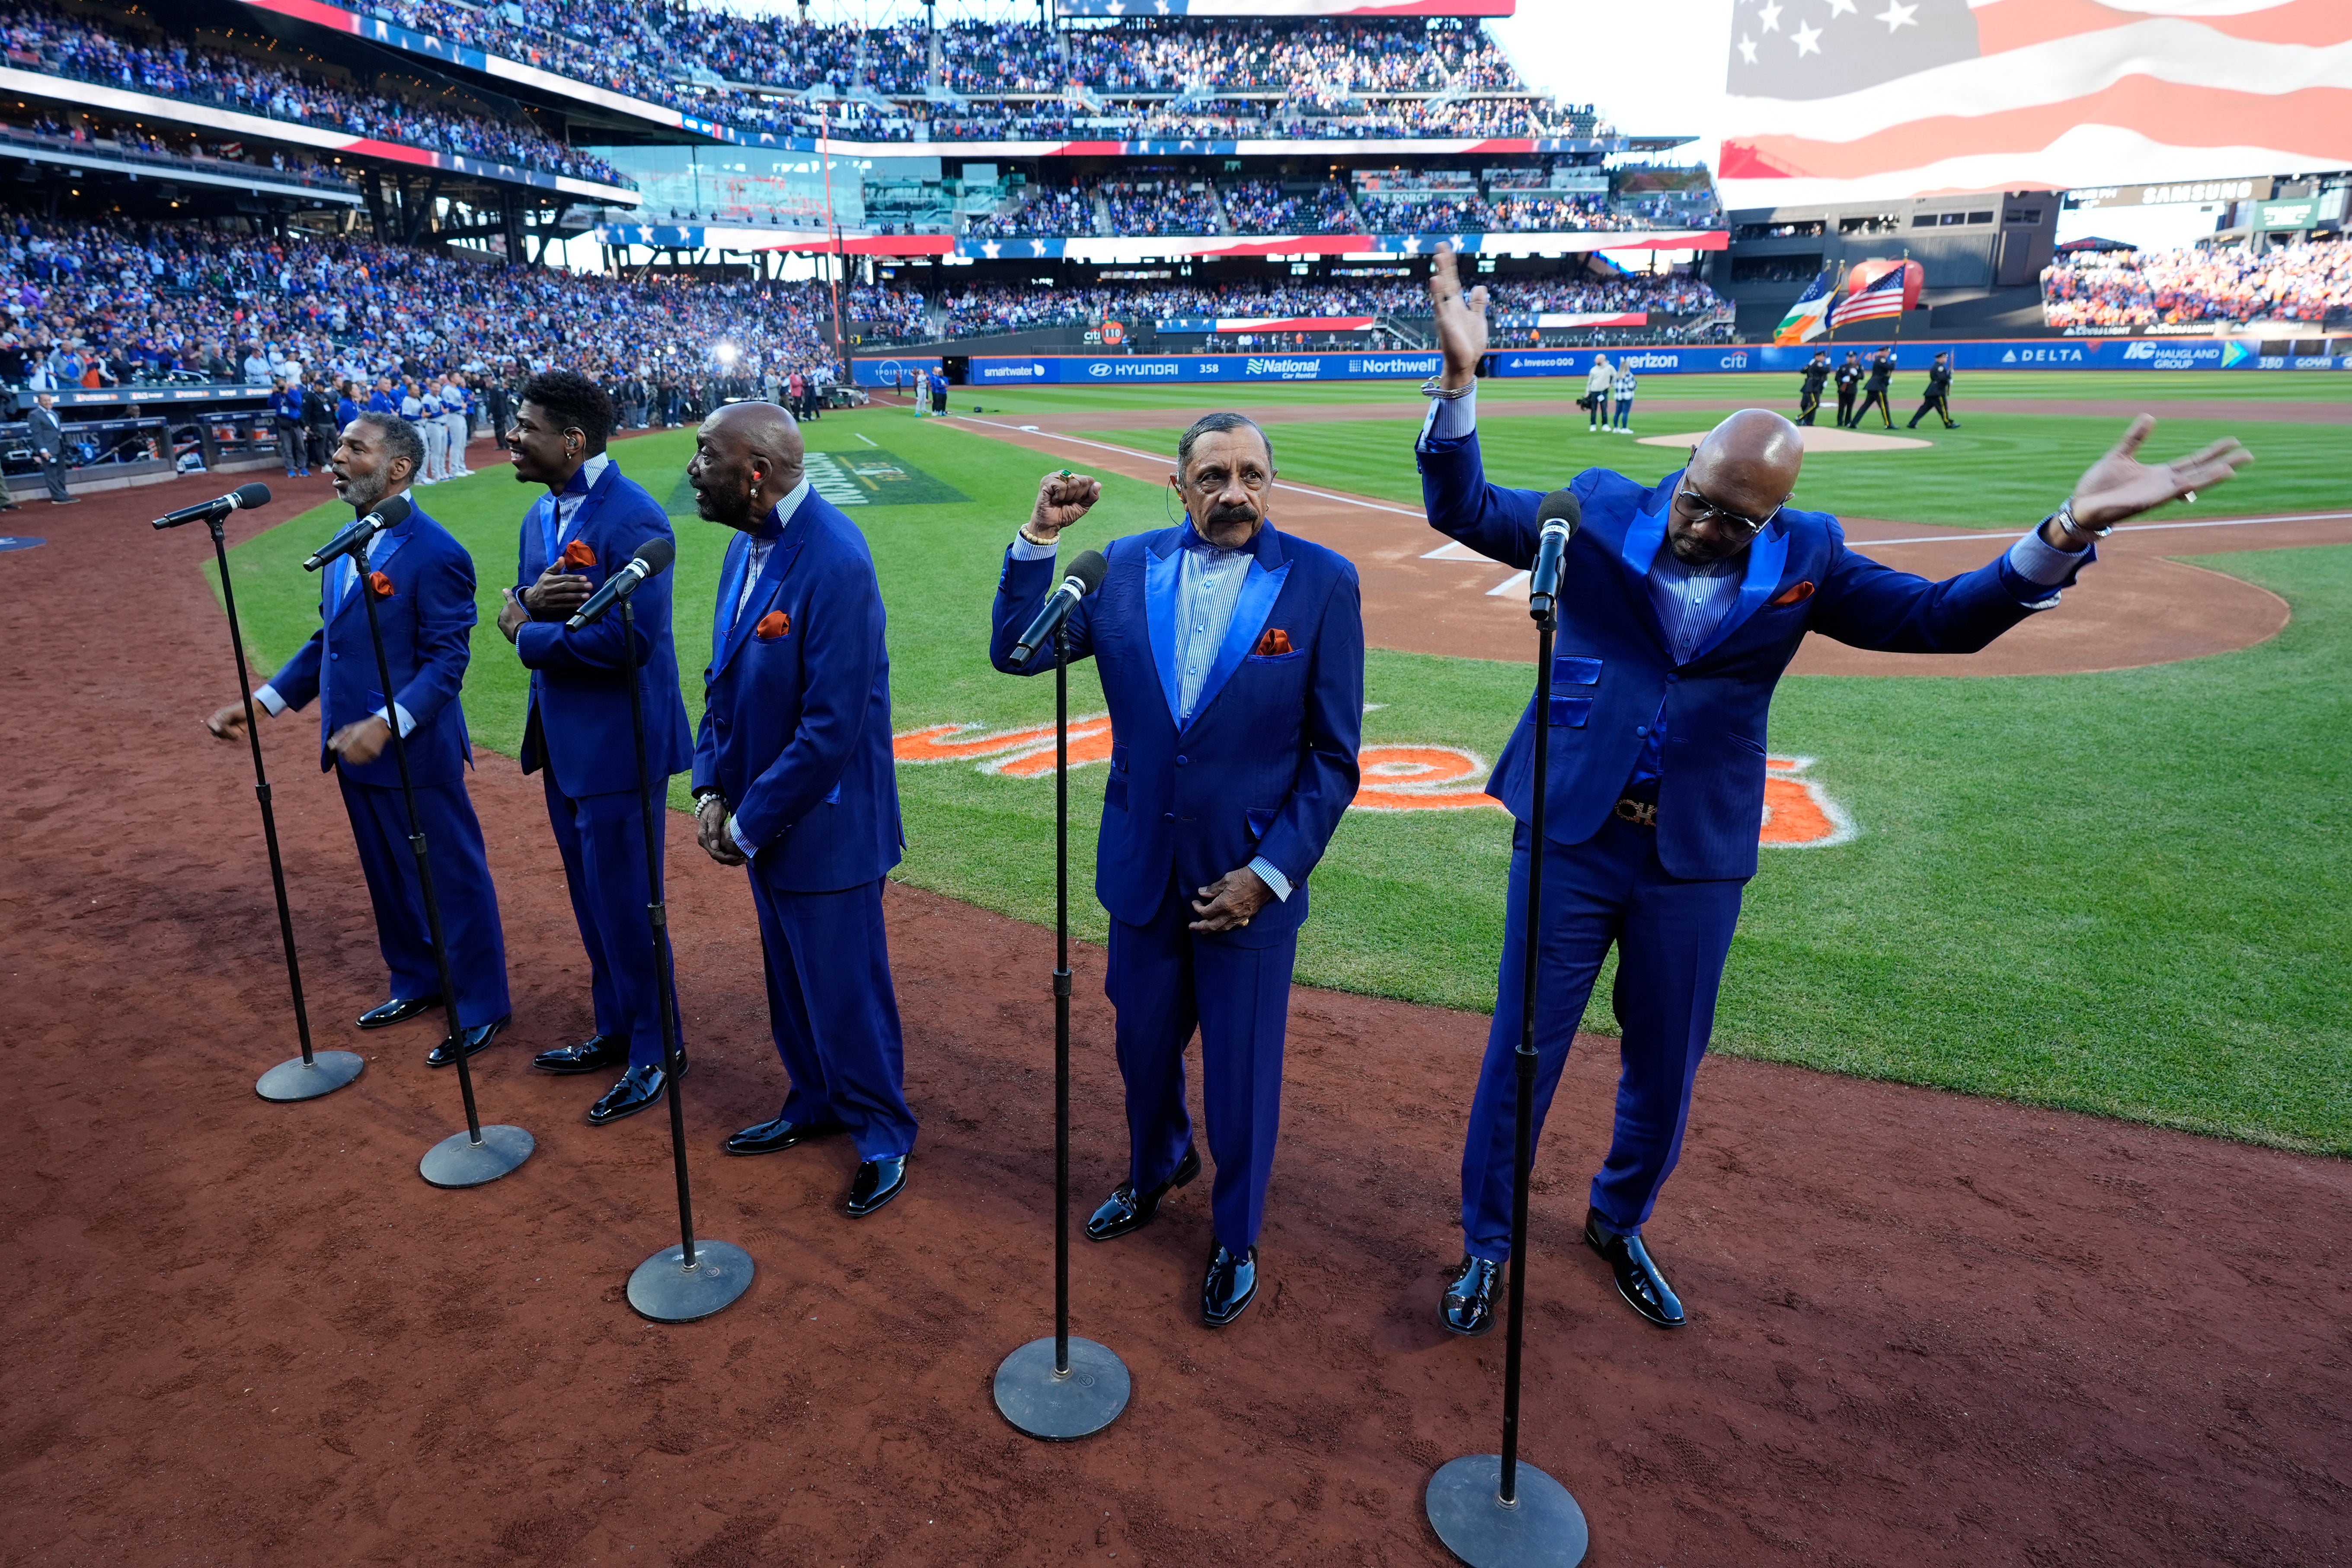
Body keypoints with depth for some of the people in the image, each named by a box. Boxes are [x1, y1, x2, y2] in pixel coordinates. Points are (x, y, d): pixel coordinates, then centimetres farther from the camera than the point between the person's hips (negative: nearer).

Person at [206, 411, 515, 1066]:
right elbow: (327, 640, 16)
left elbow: (446, 661, -20)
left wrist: (388, 724, -32)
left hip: (415, 753, -9)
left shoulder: (435, 554, -17)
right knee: (388, 876, 21)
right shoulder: (344, 547, 9)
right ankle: (417, 982, 39)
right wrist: (262, 702, 10)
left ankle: (482, 1007, 18)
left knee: (453, 880, 4)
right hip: (354, 750, 9)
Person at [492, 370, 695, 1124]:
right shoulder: (540, 515, 10)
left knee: (626, 907, 2)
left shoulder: (632, 519, -19)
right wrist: (530, 597, -13)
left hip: (618, 744, -9)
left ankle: (656, 1051, 19)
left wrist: (529, 635, -13)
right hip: (563, 742, 9)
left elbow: (629, 639, -27)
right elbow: (514, 612, 12)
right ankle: (615, 1031, 35)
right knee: (593, 903, 19)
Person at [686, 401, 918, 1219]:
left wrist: (752, 821, -17)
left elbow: (833, 727, -25)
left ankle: (882, 1134, 28)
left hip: (824, 826, -8)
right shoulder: (746, 546, 4)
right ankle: (814, 1104, 43)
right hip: (760, 818, 8)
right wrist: (712, 788, 2)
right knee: (792, 980, 22)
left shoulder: (834, 562, -25)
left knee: (845, 990, 7)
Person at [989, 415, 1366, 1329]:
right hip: (1143, 870, 3)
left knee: (1242, 1075, 11)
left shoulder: (1321, 583, -10)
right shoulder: (1128, 567, -1)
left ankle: (1236, 1239, 37)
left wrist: (1268, 873, -13)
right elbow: (1016, 653, -3)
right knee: (1144, 1046, 21)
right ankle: (1155, 1173, 52)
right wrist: (1041, 537, -14)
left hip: (1251, 881, -3)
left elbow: (1334, 758, -9)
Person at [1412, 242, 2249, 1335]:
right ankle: (1486, 1241, 29)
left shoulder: (1805, 559, 0)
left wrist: (2068, 531, -18)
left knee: (1666, 1067, 17)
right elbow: (1463, 509, -7)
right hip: (1570, 839, -2)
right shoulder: (1601, 511, -5)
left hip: (1696, 858, 2)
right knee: (1521, 1052, 8)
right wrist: (1460, 380, -23)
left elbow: (1945, 619, -2)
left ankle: (1619, 1224, 43)